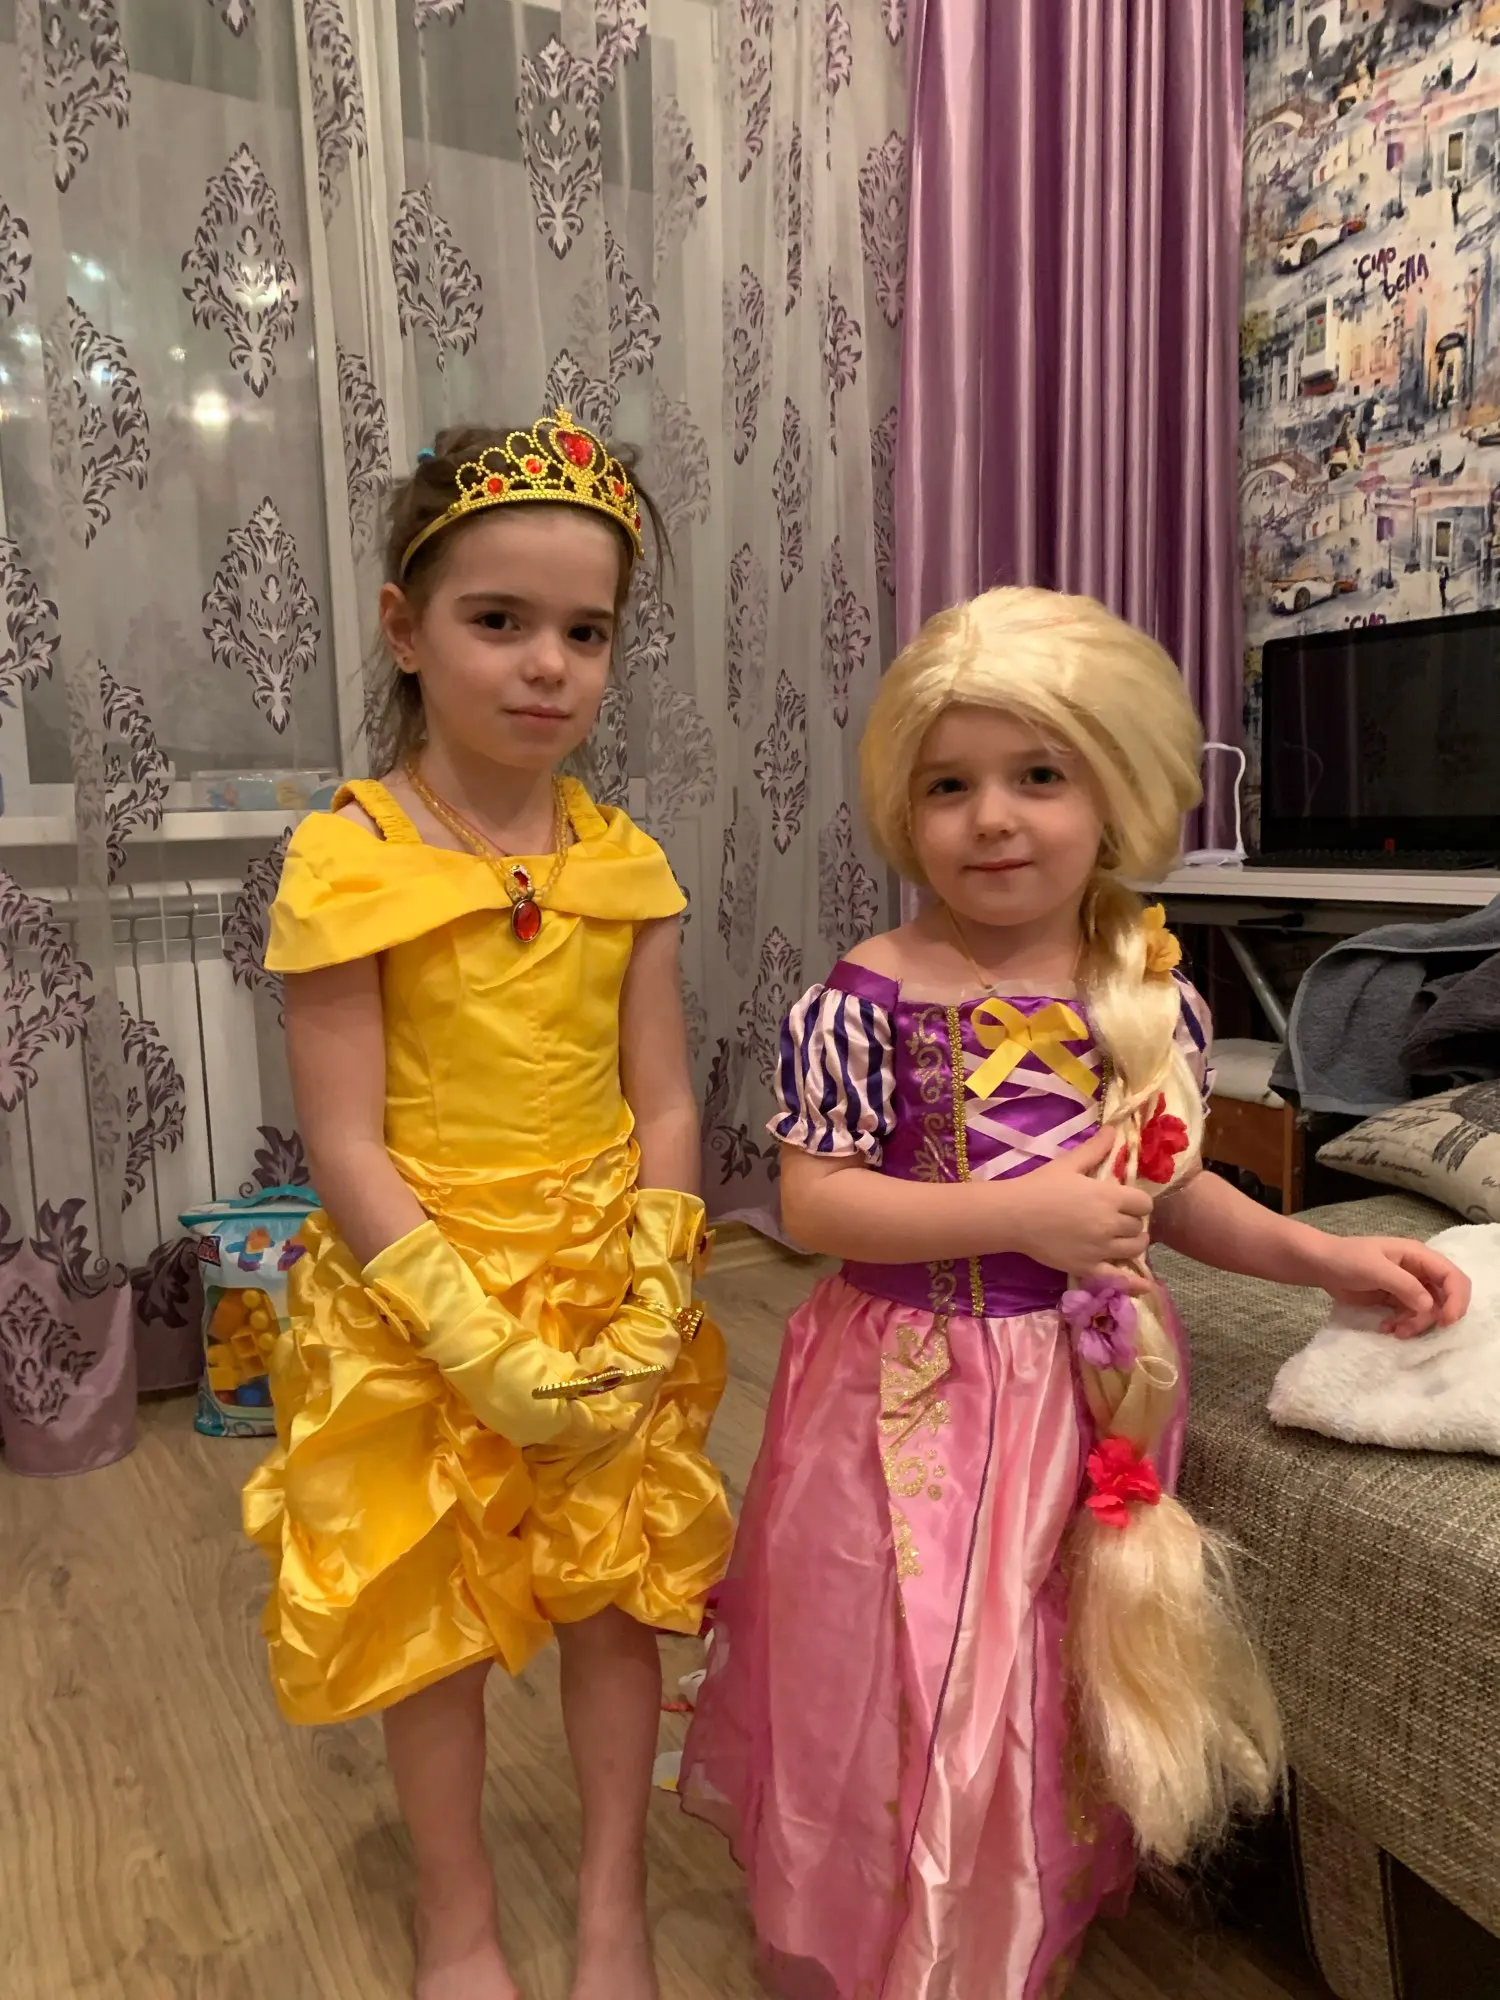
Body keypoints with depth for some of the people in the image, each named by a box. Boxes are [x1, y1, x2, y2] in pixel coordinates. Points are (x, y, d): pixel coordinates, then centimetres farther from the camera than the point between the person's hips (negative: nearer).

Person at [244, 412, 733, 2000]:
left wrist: (647, 1314, -11)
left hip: (606, 1282, 3)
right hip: (414, 1298, -3)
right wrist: (486, 1347, -18)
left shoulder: (620, 859, -3)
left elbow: (664, 1106, -1)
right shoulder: (348, 857, -14)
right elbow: (344, 1146, -15)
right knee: (432, 1612, 15)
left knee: (616, 1589, 16)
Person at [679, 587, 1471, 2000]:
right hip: (910, 1402, -4)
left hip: (1092, 1400, 4)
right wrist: (1022, 1213, -24)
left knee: (1049, 1702, 20)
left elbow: (1168, 1190, 9)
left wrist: (1324, 1258, -2)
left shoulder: (1155, 999, -2)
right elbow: (811, 1206, -17)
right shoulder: (866, 1000, -15)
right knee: (893, 1701, 8)